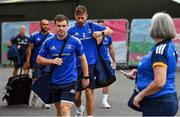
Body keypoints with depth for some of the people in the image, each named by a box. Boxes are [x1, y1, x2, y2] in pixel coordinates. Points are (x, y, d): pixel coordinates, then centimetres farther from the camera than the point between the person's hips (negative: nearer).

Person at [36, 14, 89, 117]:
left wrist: (86, 77, 7)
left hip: (69, 81, -4)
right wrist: (52, 61, -11)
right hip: (54, 81, 4)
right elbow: (39, 59, 8)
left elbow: (83, 59, 6)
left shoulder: (75, 42, -5)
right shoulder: (48, 42, 1)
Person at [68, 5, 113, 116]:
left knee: (89, 92, -9)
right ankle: (79, 108, 40)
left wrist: (101, 33, -11)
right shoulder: (71, 31, 3)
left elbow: (110, 31, 8)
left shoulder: (92, 26, 3)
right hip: (77, 65, 1)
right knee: (76, 95, 7)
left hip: (91, 64, -1)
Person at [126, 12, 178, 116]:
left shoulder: (160, 49, -19)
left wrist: (140, 95, -14)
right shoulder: (169, 46, 9)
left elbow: (159, 82, -26)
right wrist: (139, 73, 14)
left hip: (158, 103, -10)